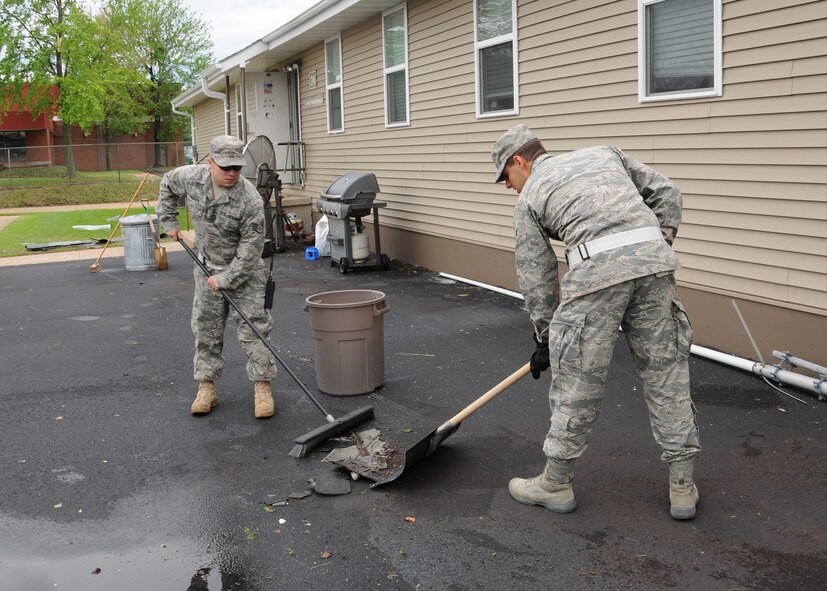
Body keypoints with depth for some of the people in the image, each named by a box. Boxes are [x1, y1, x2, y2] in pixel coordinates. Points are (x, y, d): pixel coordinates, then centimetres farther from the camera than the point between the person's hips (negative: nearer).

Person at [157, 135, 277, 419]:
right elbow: (167, 185, 12)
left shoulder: (250, 199, -26)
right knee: (206, 328, 8)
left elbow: (251, 247, -22)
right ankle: (206, 387, 18)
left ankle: (262, 387, 2)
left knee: (252, 328, -6)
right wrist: (169, 221, 10)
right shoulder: (191, 177, -13)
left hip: (244, 270, -4)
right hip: (207, 268, 5)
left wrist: (226, 278, -22)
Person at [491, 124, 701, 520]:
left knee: (578, 382, 7)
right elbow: (665, 193, 21)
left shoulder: (529, 197, 16)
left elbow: (535, 276, 16)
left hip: (598, 268, -4)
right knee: (667, 373, 13)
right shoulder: (603, 153, 28)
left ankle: (556, 483, 22)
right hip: (653, 257, 5)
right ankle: (682, 487, 21)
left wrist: (544, 339, 24)